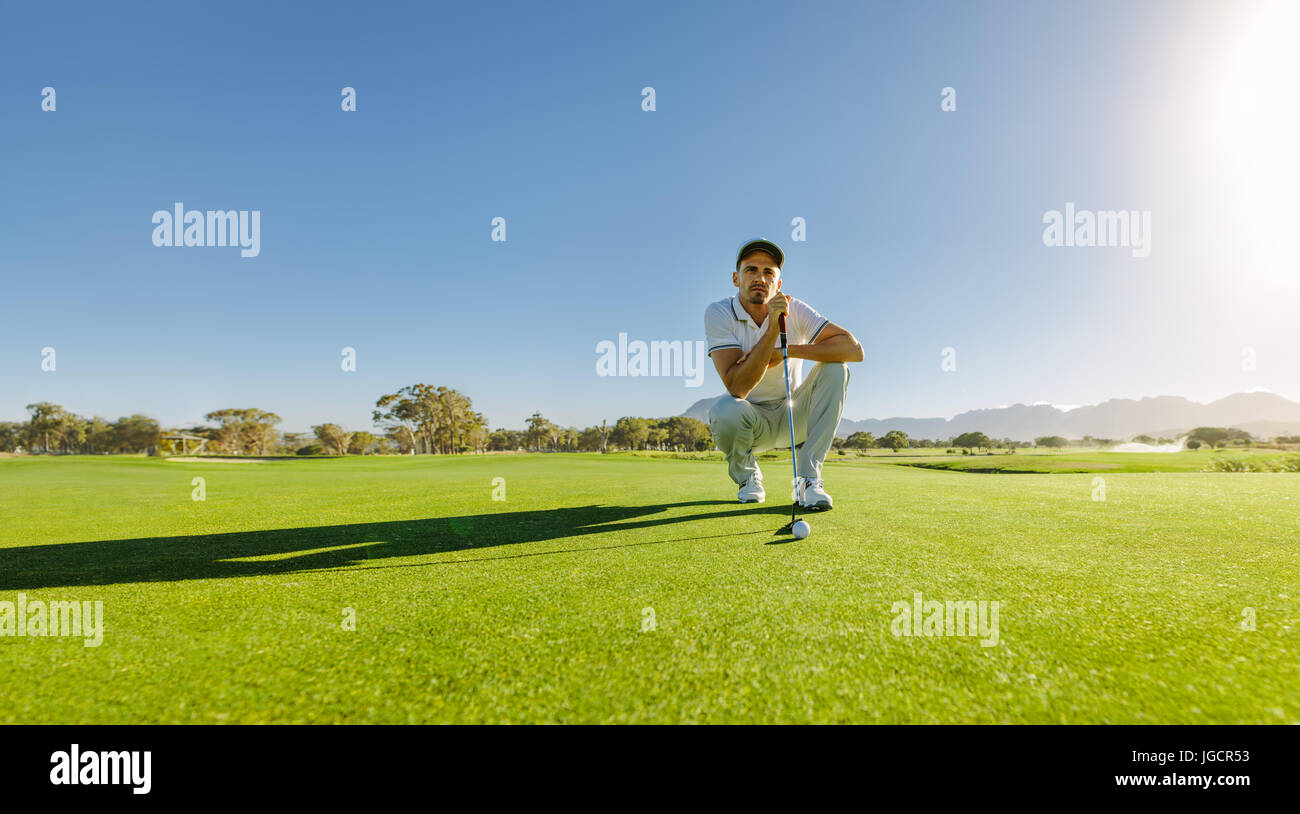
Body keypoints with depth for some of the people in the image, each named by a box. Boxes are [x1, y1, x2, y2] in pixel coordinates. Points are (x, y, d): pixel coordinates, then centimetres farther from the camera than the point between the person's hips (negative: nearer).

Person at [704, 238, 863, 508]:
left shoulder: (795, 310, -9)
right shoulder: (718, 313, -16)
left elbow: (854, 349, -20)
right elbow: (737, 387, -28)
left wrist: (787, 351, -27)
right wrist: (773, 329, -34)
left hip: (794, 417, 3)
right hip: (753, 422, -2)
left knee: (835, 368, -20)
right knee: (724, 410, -36)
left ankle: (808, 477, -16)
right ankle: (747, 476, -1)